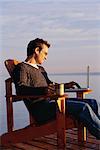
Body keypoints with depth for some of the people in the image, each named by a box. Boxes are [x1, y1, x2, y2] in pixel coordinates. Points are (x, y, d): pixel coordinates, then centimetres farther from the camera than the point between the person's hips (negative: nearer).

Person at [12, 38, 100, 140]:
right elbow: (20, 89, -19)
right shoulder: (22, 67, -1)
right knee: (83, 107, -24)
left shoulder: (40, 69, 29)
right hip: (40, 108, -9)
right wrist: (42, 90, -35)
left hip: (50, 102, 9)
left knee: (92, 102, -2)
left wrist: (64, 86, 24)